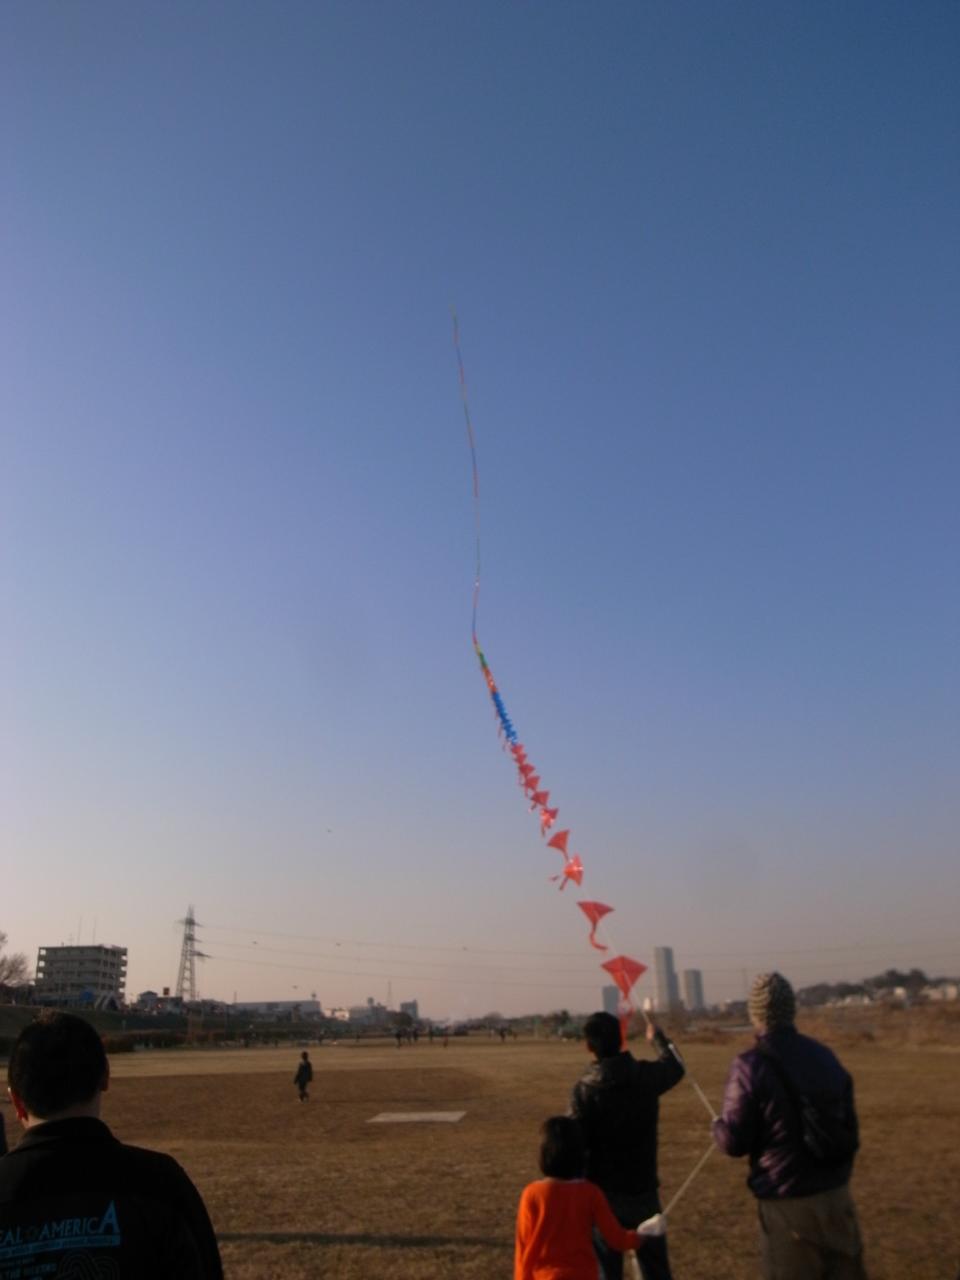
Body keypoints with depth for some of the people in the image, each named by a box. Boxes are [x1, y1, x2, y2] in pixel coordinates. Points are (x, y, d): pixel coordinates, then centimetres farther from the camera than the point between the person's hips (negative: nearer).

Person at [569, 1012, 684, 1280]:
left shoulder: (585, 1088, -18)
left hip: (604, 1192, -3)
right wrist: (657, 1037, 33)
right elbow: (675, 1067, 15)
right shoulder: (647, 1076, -8)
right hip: (643, 1189, 3)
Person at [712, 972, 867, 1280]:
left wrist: (718, 1126, 9)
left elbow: (733, 1142, -14)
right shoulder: (825, 1056, 3)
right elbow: (849, 1128, 11)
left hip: (787, 1205, -5)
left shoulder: (751, 1065, -16)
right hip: (836, 1197, 6)